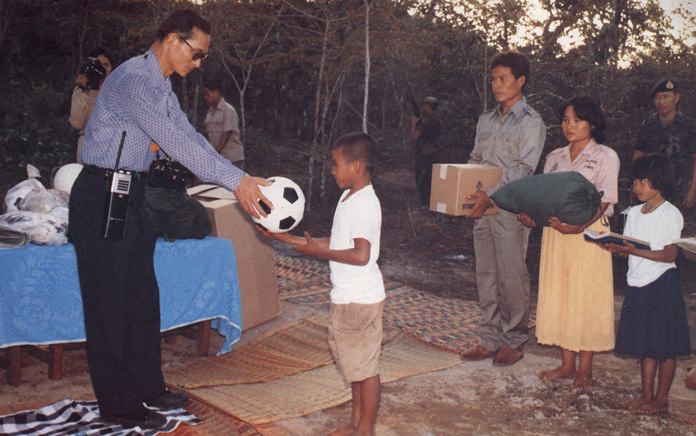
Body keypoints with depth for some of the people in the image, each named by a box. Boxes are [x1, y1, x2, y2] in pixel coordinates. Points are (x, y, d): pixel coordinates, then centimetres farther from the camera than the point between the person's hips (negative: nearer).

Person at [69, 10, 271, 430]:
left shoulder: (162, 88, 12)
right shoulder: (133, 79, -19)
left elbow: (190, 138, 7)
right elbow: (175, 141, -26)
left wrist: (243, 181, -2)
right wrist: (235, 180, -26)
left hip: (132, 195, 10)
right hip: (102, 196, -10)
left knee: (142, 296, 14)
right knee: (111, 302, -1)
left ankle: (148, 387, 27)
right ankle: (118, 405, 11)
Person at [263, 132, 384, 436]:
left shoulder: (364, 204, -20)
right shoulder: (349, 198, 10)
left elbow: (361, 255, -28)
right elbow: (336, 243, 14)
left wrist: (319, 252, -18)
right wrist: (289, 239, 9)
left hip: (360, 299, -10)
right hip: (347, 296, 10)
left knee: (365, 365, 3)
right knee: (353, 362, 19)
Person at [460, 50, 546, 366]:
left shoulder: (531, 122, -6)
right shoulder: (486, 120, 16)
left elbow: (524, 169, -15)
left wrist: (491, 195, -25)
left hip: (510, 210, -7)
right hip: (483, 209, 7)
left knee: (512, 277, 0)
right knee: (486, 277, 10)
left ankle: (514, 341, 13)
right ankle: (489, 339, 19)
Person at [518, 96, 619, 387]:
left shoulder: (605, 156, -2)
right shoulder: (555, 157, 14)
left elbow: (604, 202, -11)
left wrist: (578, 226, -26)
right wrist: (532, 216, -8)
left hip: (589, 234, -5)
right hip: (555, 233, 5)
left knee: (587, 299, 0)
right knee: (559, 296, 7)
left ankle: (584, 369, 11)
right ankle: (567, 365, 18)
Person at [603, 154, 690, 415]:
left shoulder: (670, 214, -10)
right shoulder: (634, 213, 11)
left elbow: (669, 255, -17)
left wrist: (635, 251, -26)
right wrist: (617, 248, -10)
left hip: (662, 284, -7)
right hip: (639, 284, 7)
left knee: (665, 345, 3)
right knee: (645, 343, 12)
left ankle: (662, 399, 12)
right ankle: (647, 394, 21)